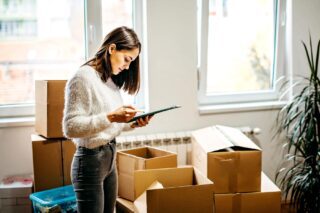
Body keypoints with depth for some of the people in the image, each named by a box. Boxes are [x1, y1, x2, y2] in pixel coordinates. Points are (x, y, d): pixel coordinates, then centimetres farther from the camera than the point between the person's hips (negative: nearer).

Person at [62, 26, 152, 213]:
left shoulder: (111, 79, 10)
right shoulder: (84, 77, -15)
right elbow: (71, 127, -20)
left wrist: (132, 124, -1)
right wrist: (110, 117, -28)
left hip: (110, 158, 8)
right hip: (90, 161, -8)